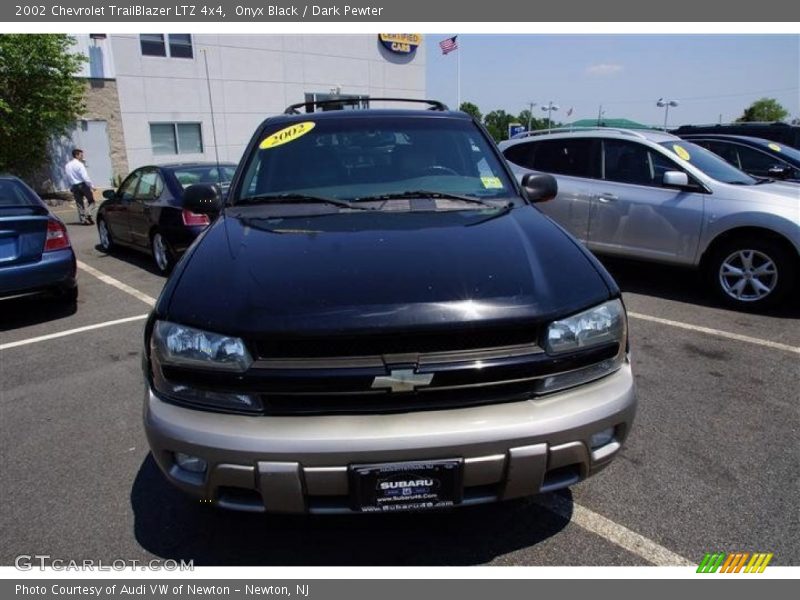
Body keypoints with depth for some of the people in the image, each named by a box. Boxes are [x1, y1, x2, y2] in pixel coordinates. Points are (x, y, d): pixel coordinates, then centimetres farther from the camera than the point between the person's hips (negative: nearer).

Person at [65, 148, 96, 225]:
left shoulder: (67, 166, 11)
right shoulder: (79, 164, -11)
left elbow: (68, 178, 13)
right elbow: (85, 177, -17)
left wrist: (71, 188, 17)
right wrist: (91, 186, -12)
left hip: (74, 186, 6)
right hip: (82, 184, -6)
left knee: (79, 203, 8)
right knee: (91, 200, 6)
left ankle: (83, 220, 7)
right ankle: (89, 214, -11)